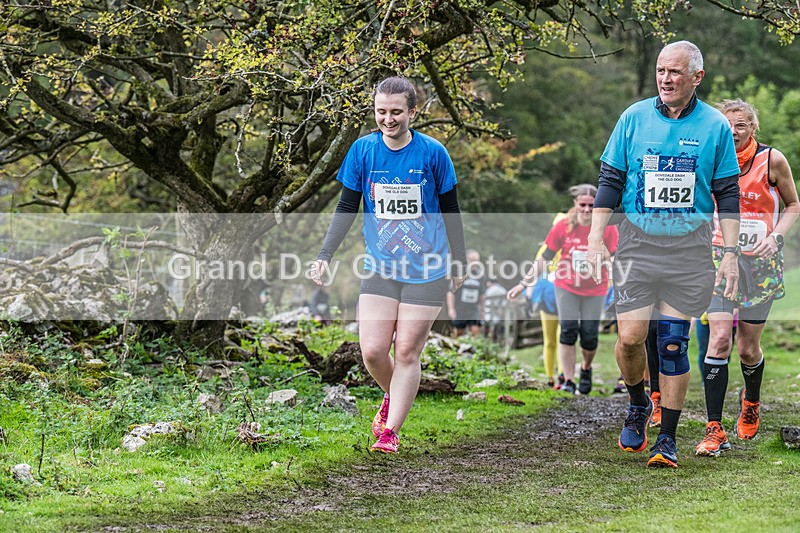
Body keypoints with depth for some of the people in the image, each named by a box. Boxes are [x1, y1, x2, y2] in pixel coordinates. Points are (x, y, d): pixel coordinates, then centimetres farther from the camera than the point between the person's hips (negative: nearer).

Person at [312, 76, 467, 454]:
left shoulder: (432, 153, -6)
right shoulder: (363, 150, -1)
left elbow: (450, 211, 5)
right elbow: (347, 209, 5)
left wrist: (460, 263, 12)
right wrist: (324, 256, -4)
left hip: (426, 272, -2)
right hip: (379, 267, 2)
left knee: (407, 352, -3)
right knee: (372, 351, -6)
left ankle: (390, 431, 6)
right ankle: (392, 397, 25)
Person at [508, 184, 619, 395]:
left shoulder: (607, 228, -12)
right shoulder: (563, 226, -10)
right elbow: (544, 259, -2)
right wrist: (523, 284, -3)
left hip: (595, 290, 0)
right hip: (566, 287, 0)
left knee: (589, 337, 0)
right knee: (568, 331, -12)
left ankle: (586, 369, 32)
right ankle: (568, 381, -6)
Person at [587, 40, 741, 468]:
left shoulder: (715, 126, 1)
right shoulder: (634, 118, 2)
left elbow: (727, 194, 5)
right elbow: (610, 180, 6)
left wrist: (730, 253, -1)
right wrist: (596, 238, 0)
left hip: (690, 247, -1)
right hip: (637, 243, 1)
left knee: (673, 343, -1)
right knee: (630, 337, -7)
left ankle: (667, 440, 8)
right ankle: (638, 404, 24)